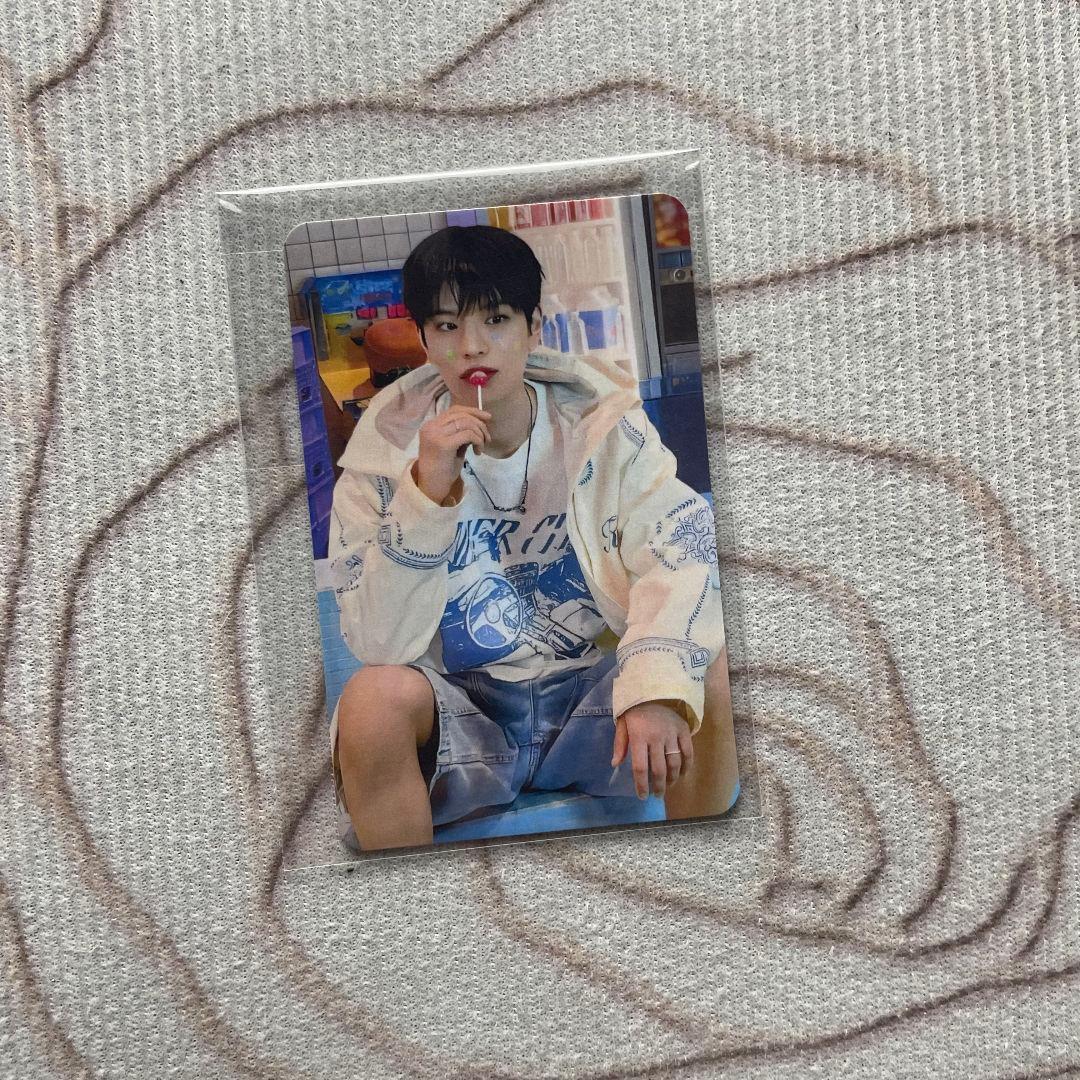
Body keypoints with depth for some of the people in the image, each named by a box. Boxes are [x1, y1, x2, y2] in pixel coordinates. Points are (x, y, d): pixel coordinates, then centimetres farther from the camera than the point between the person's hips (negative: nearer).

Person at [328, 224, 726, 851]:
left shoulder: (601, 422, -4)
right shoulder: (389, 445, -7)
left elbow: (680, 548, -17)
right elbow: (377, 643, -13)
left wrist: (659, 690, -35)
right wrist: (427, 491, -26)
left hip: (591, 688, 1)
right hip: (461, 711, -1)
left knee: (706, 684, -26)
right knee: (374, 699, -31)